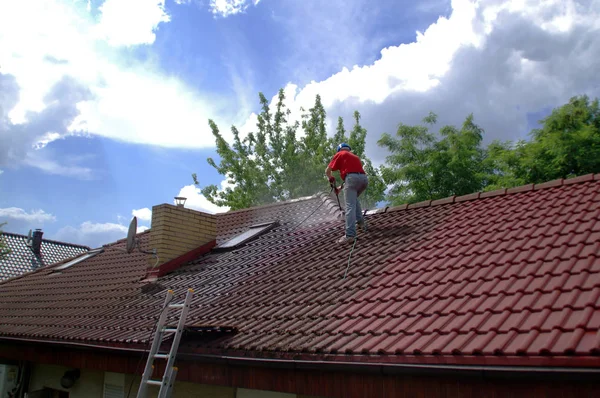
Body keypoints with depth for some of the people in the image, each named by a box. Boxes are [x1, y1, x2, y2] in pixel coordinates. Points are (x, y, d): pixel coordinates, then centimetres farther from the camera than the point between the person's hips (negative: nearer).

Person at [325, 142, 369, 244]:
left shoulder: (340, 154, 17)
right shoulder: (355, 156, 35)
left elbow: (327, 171, 13)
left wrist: (331, 179, 33)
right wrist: (342, 187, 43)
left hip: (352, 178, -6)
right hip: (364, 178, 6)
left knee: (350, 206, -11)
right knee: (353, 199, 31)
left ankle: (350, 235, -21)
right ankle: (361, 222, 22)